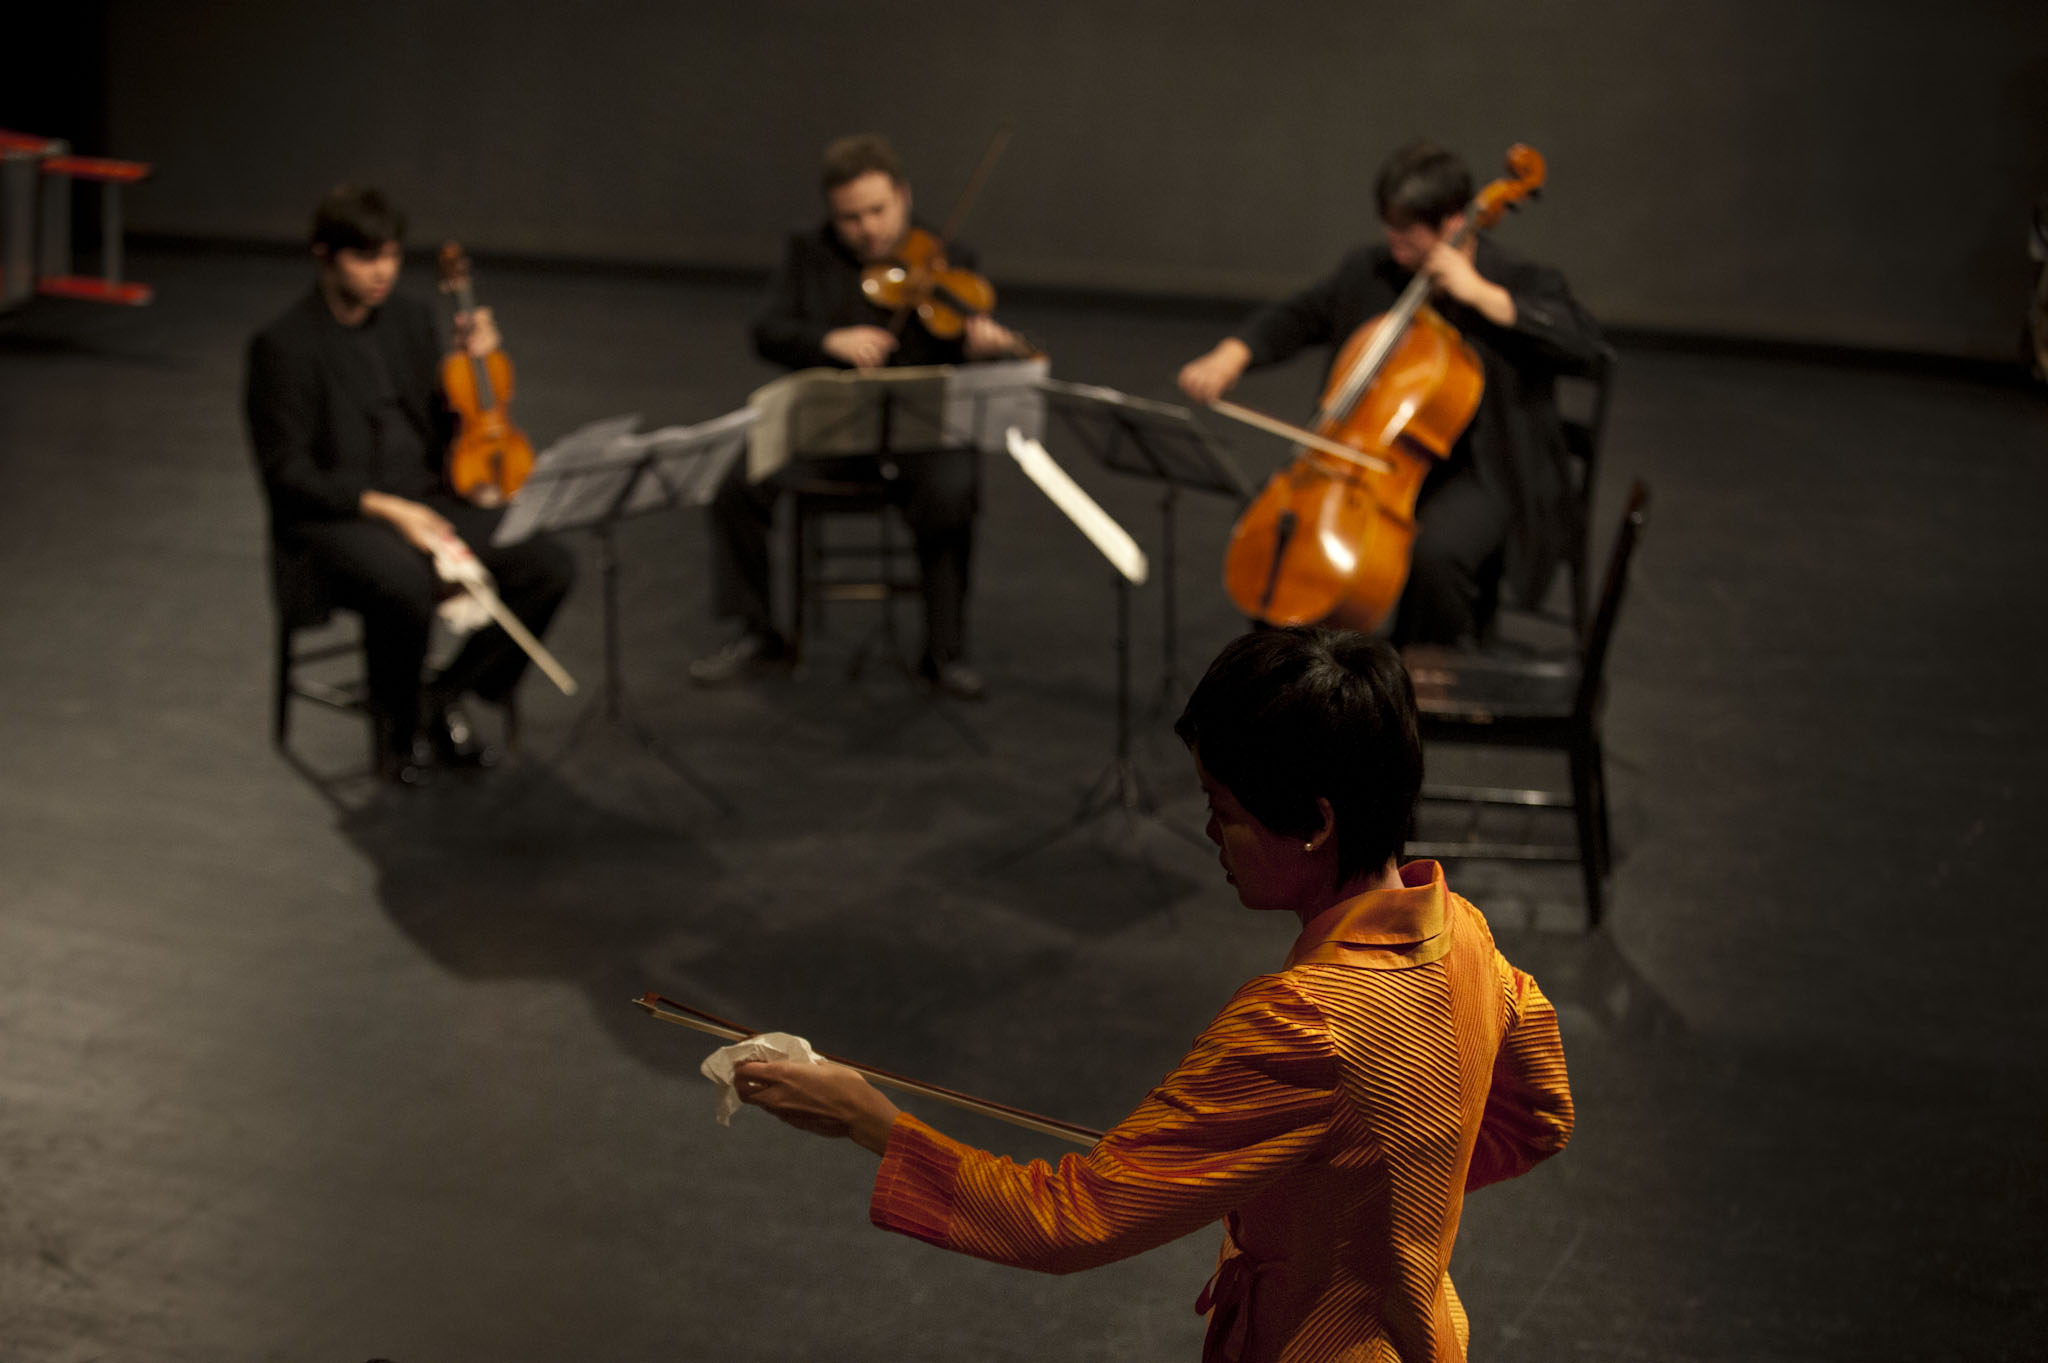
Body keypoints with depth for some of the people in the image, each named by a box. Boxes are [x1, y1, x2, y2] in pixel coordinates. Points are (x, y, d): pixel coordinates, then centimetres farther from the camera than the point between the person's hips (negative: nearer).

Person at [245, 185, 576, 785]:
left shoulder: (411, 319, 11)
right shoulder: (283, 346, -8)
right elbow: (285, 472, -12)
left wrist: (468, 363, -2)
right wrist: (384, 507, -23)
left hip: (424, 502, 6)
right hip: (330, 518, -6)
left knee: (549, 565, -15)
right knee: (407, 584, -39)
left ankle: (444, 695, 1)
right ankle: (397, 723, -10)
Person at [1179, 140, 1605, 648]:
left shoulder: (1519, 282, -9)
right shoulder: (1370, 272, 6)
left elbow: (1583, 343, -25)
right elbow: (1298, 316, 15)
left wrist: (1480, 295, -26)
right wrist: (1232, 355, -5)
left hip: (1483, 472, -5)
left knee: (1436, 551, -35)